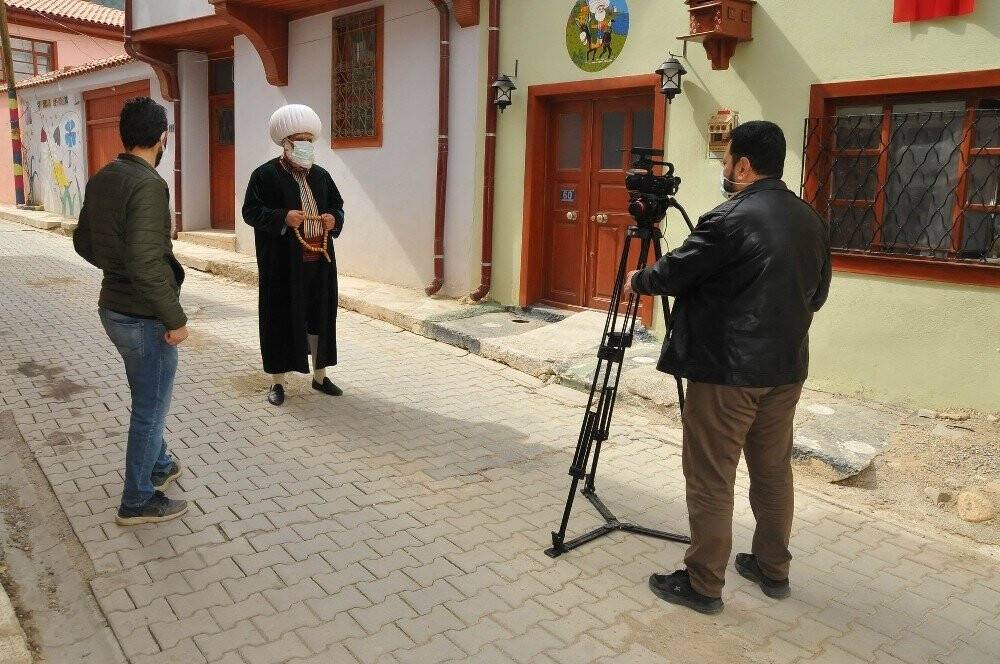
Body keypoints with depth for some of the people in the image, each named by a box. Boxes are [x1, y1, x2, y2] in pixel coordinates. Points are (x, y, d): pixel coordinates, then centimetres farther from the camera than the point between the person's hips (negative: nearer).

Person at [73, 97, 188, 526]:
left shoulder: (100, 180, 5)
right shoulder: (148, 184, -22)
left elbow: (83, 242, 15)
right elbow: (147, 262, -29)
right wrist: (175, 319, -22)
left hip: (113, 308, 9)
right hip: (145, 317, -9)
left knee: (147, 398, 25)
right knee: (151, 407, 6)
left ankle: (159, 465, 43)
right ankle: (138, 501, 19)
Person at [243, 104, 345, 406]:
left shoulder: (320, 175, 12)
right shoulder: (265, 174, -4)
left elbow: (338, 206, 19)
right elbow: (250, 211, -7)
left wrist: (334, 219, -4)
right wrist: (283, 217, -23)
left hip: (319, 261, 5)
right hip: (283, 264, -5)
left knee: (320, 315, 10)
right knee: (282, 317, 1)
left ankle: (320, 374, 25)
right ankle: (277, 380, 13)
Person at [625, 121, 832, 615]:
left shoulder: (731, 219, -16)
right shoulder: (813, 222, 9)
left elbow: (673, 272, -9)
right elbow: (816, 295, 17)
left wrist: (637, 280, 11)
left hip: (727, 372, -8)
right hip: (786, 370, 8)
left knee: (710, 479, 1)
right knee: (774, 470, 18)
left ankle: (702, 584, 10)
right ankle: (772, 569, 31)